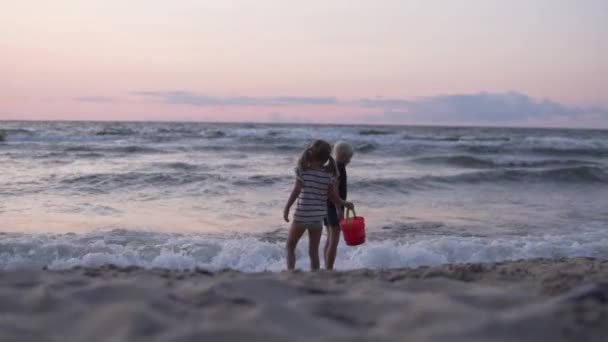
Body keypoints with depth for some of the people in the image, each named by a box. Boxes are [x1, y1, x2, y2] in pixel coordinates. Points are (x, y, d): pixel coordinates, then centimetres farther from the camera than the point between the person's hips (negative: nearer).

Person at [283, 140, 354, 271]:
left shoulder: (302, 171, -9)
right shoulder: (329, 174, -3)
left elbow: (296, 192, -13)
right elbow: (333, 196, 0)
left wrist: (286, 208, -4)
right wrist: (345, 204, 18)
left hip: (301, 215, -2)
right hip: (318, 217, 2)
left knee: (290, 247, 14)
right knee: (313, 251, 13)